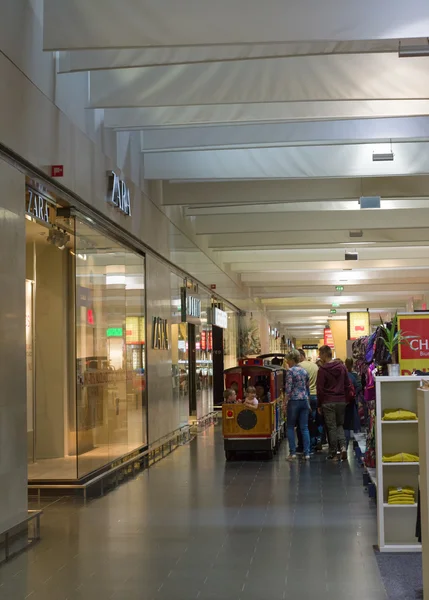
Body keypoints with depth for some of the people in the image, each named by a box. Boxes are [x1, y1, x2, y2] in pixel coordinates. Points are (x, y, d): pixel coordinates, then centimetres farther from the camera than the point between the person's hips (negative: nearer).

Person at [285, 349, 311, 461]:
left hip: (294, 401, -5)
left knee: (290, 427, 6)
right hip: (305, 400, 5)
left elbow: (288, 389, -13)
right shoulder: (304, 371, 10)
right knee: (304, 428, 5)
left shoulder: (290, 371, -9)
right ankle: (307, 453, 1)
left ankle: (293, 452, 2)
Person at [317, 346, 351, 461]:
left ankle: (333, 453, 7)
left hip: (328, 403, -4)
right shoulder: (342, 367, 6)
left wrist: (319, 405, -1)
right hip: (341, 401, 4)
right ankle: (343, 446, -6)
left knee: (331, 427, 3)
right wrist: (346, 399, 16)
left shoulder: (322, 370, -10)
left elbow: (320, 389, -8)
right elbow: (348, 385, 9)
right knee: (340, 425, 15)